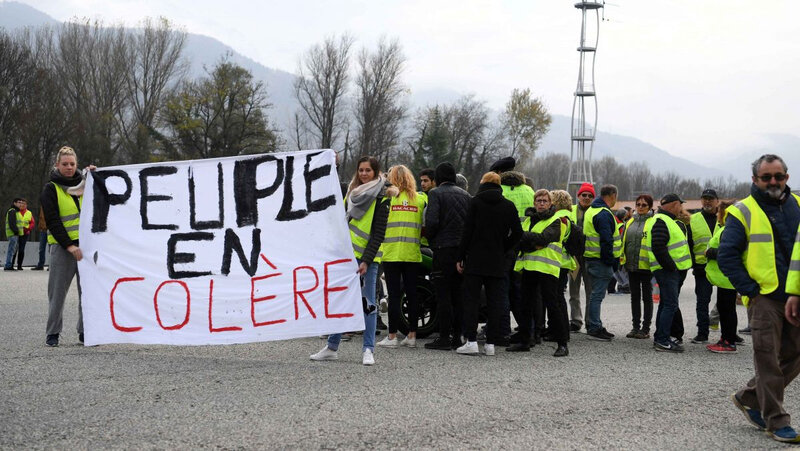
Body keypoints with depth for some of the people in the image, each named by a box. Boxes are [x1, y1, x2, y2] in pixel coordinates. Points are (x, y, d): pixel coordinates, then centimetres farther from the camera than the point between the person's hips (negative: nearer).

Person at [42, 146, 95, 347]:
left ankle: (85, 331, 11)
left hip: (86, 245, 4)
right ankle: (53, 333, 10)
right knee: (58, 291, 1)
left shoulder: (84, 184, 13)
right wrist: (69, 246, -17)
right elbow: (52, 221, -7)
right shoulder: (51, 190, 0)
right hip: (62, 246, -4)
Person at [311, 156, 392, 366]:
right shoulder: (352, 191, 15)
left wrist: (366, 260, -17)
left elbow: (378, 233, -11)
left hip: (367, 256, -6)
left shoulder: (381, 197, -5)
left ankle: (368, 350, -1)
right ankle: (332, 347, 14)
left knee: (367, 303, -4)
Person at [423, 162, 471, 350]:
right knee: (458, 294, 10)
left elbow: (432, 221, -16)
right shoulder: (465, 195, 12)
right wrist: (464, 239, 16)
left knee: (443, 294, -3)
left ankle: (444, 337, -4)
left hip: (444, 249, -6)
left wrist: (429, 238, 1)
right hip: (462, 249, 6)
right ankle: (457, 336, 12)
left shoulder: (436, 194, -5)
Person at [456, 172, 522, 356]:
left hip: (475, 260, -2)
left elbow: (467, 231, -5)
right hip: (497, 262, 3)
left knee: (471, 299, 1)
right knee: (494, 301, 6)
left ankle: (471, 341, -6)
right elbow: (517, 233, 3)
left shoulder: (475, 202, -2)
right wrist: (503, 250, 13)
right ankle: (491, 343, 5)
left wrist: (461, 257, -1)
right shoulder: (508, 206, 6)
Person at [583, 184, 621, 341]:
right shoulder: (604, 214, -16)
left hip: (591, 257, 10)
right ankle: (594, 329, -4)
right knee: (597, 294, -7)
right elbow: (606, 240, -21)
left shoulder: (591, 211, 17)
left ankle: (593, 326, 21)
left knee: (596, 294, 16)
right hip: (601, 260, -10)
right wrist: (610, 261, -17)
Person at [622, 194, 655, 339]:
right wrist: (622, 259, 14)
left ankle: (646, 328, 8)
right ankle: (635, 326, 19)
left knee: (647, 296, 3)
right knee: (635, 296, 12)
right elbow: (624, 241, 19)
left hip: (646, 265, -6)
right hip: (631, 265, 6)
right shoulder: (630, 221, 13)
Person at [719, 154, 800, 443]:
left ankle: (749, 397, 25)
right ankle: (776, 421, 6)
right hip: (764, 297, -5)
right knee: (768, 359, -3)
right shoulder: (744, 212, -2)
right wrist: (749, 288, -12)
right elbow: (726, 255, -5)